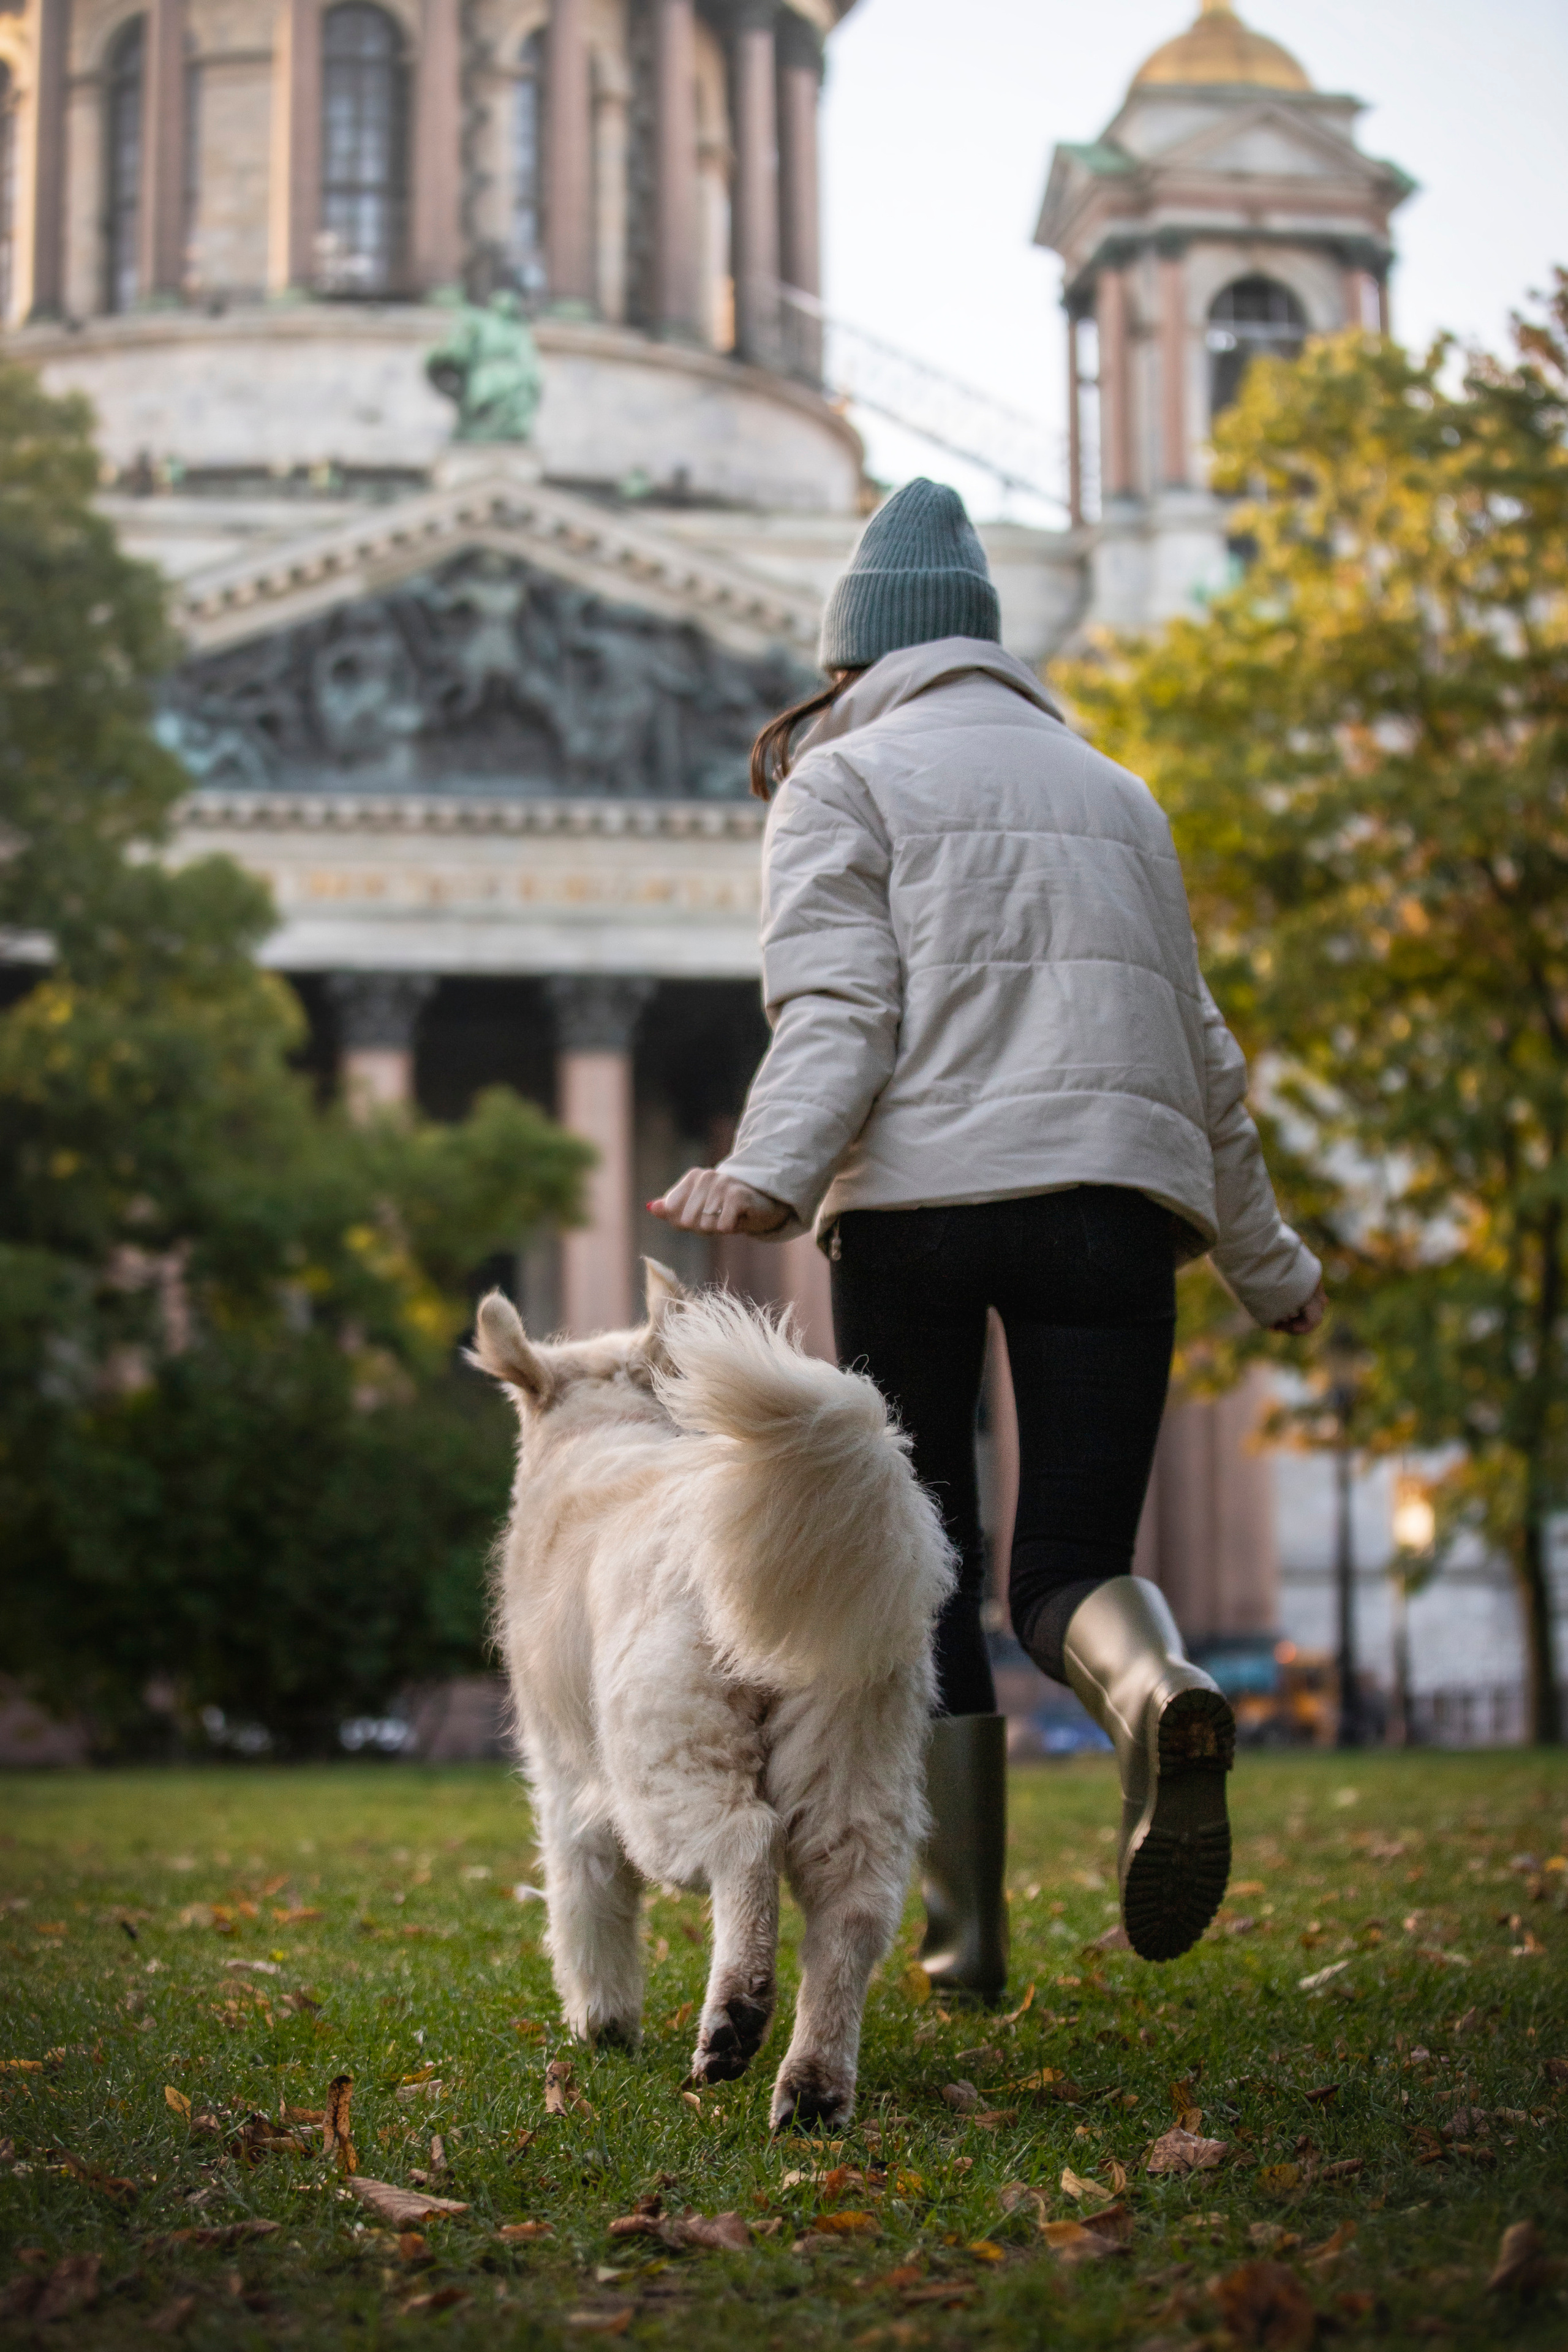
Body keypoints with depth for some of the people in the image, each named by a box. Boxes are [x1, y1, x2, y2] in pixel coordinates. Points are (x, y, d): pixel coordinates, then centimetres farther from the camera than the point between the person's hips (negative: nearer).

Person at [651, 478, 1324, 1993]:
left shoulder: (839, 782, 11)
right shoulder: (1114, 792, 27)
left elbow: (836, 1006, -8)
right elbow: (1200, 1052, 28)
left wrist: (767, 1173, -23)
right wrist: (1269, 1266, 36)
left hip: (916, 1200, -3)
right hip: (1116, 1193, 3)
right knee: (1071, 1571, 2)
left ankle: (965, 1928, 11)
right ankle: (1163, 1697, -33)